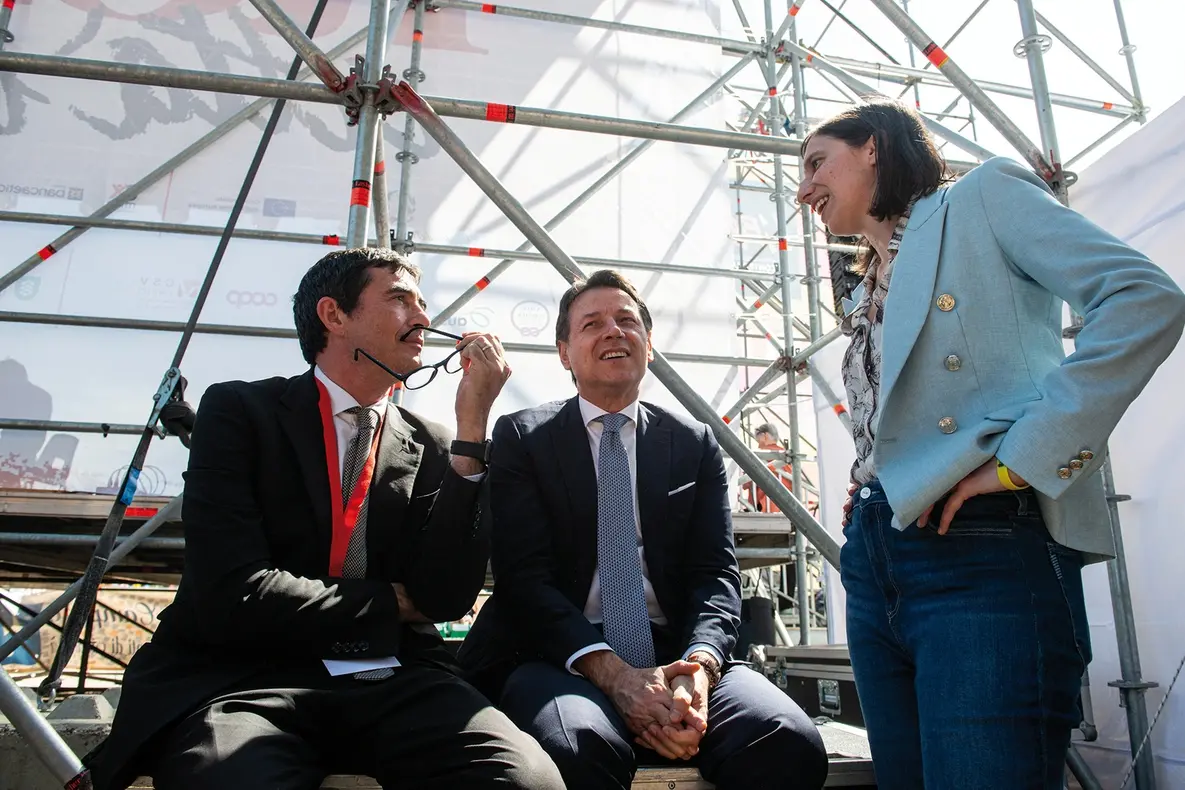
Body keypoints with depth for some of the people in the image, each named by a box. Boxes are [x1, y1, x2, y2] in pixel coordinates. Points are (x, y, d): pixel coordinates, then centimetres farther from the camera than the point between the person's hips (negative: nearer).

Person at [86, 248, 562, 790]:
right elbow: (231, 596, -11)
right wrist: (390, 605, 0)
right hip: (241, 678, -3)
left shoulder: (430, 446, 10)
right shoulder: (240, 410, 0)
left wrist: (471, 426, -8)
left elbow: (447, 598, -3)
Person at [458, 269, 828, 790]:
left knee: (791, 744, -26)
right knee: (583, 745, -37)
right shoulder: (522, 437, 6)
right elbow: (523, 575, -4)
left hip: (675, 654, 3)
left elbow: (715, 572, 6)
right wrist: (611, 672, -19)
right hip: (559, 657, -2)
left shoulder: (696, 444, 13)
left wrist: (700, 665, -16)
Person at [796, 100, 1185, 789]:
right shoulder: (867, 298, 24)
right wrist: (861, 498, 4)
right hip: (875, 559, 8)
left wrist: (1019, 460, -16)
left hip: (983, 551, -7)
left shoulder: (981, 197, 4)